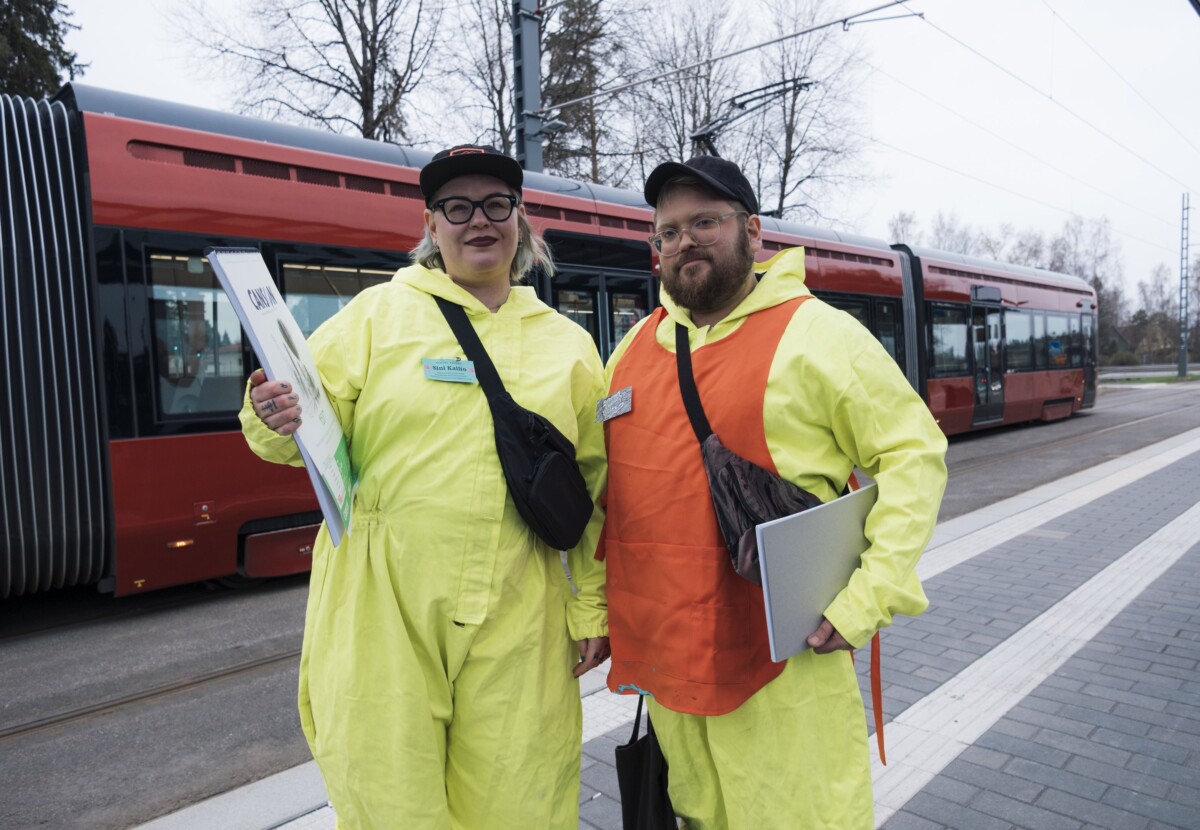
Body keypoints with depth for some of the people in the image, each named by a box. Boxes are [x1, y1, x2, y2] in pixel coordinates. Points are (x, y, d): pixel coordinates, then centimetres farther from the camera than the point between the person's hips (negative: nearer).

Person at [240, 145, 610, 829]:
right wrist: (276, 424, -22)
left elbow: (592, 492, 8)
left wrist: (590, 609, 6)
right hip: (384, 615, -1)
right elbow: (316, 429, 1)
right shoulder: (376, 313, 3)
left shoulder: (568, 343, 9)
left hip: (517, 624, 2)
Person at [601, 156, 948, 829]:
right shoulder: (637, 346, 8)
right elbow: (604, 480, 16)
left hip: (783, 658, -5)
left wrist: (868, 597, -16)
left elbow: (915, 452, -9)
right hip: (663, 656, 6)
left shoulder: (816, 333, -9)